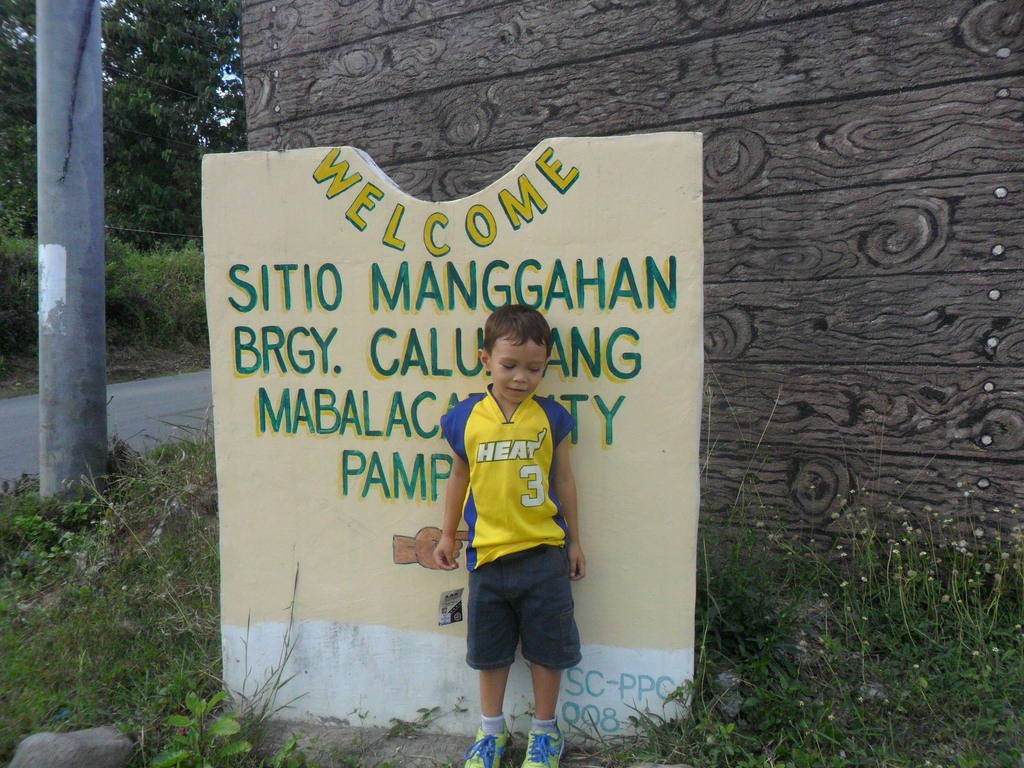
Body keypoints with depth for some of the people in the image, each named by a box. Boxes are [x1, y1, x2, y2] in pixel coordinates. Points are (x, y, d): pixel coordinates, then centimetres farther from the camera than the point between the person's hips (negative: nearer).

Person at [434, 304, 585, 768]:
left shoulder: (550, 417, -5)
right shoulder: (465, 418, -4)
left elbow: (563, 479, 4)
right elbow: (459, 478, 8)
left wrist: (574, 541, 8)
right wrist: (446, 536, 13)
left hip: (543, 554, -1)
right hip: (488, 554, 1)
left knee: (546, 647, 12)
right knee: (490, 648, 16)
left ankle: (544, 730, 34)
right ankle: (491, 730, 37)